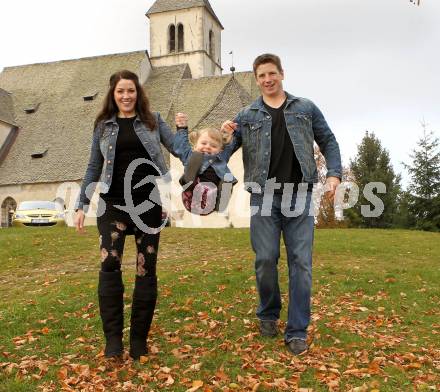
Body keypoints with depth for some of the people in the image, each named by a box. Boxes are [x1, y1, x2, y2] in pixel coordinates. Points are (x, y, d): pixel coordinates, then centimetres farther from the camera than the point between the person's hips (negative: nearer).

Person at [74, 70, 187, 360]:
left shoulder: (152, 120, 9)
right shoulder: (104, 125, 11)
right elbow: (94, 167, 14)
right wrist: (82, 205, 10)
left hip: (149, 203, 0)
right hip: (113, 203, 0)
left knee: (146, 269, 2)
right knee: (109, 263, -15)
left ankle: (139, 338, 14)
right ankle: (113, 337, -3)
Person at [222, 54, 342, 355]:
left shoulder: (306, 108, 12)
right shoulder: (247, 115, 10)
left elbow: (328, 141, 13)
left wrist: (334, 174, -2)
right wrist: (225, 135, -12)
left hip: (300, 195, 0)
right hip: (264, 195, 0)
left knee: (301, 261, -2)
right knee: (266, 259, 1)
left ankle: (297, 331, 7)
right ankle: (268, 315, 25)